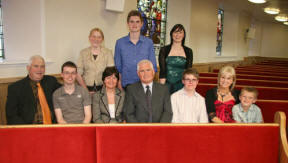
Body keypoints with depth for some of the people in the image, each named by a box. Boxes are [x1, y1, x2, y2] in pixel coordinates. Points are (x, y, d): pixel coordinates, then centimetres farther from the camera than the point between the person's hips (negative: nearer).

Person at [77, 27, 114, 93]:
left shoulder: (108, 52, 5)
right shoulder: (83, 53, 8)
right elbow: (78, 74, 4)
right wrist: (86, 90, -4)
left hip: (102, 88, -1)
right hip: (87, 88, 1)